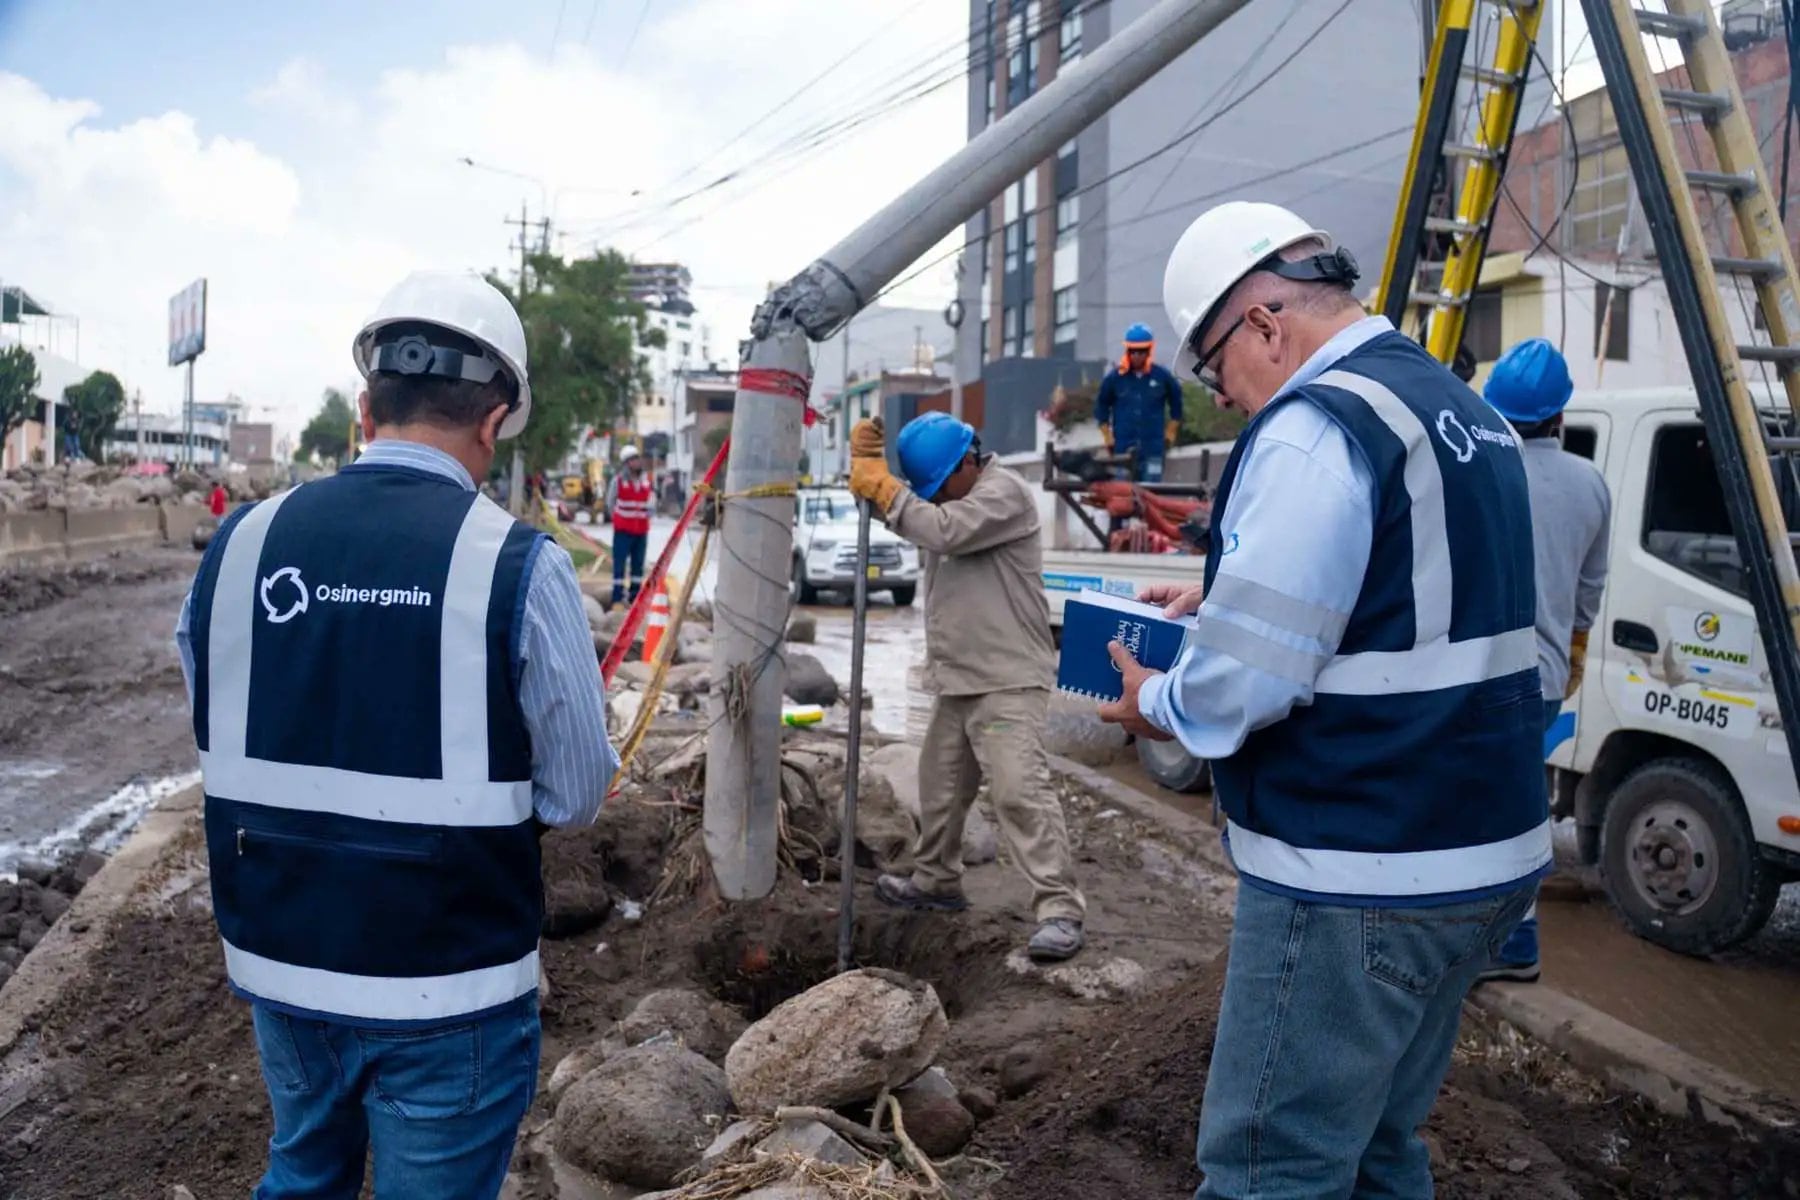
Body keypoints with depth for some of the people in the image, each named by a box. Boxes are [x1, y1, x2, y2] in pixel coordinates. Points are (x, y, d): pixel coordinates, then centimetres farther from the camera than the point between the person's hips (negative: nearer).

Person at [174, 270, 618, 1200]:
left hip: (276, 962, 4)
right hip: (447, 989, -4)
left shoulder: (239, 542, -6)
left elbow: (219, 753, 7)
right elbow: (576, 797, -9)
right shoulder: (519, 565, -18)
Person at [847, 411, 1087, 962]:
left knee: (1019, 788, -16)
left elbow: (944, 530, -26)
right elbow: (906, 511, 12)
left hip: (1009, 680, -9)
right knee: (940, 783, 18)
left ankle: (1060, 909, -13)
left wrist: (883, 488, -20)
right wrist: (866, 457, -5)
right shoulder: (946, 499, 16)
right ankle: (936, 881, 36)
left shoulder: (1005, 492, -12)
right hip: (957, 679, 9)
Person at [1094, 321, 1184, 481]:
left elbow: (1176, 401, 15)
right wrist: (1107, 435, 9)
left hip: (1153, 449, 0)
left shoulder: (1162, 376, 0)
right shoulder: (1115, 377, 0)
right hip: (1123, 448, 0)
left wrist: (1171, 431, 13)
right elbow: (1102, 405, 12)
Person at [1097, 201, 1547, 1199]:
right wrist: (1226, 597, 19)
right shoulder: (1463, 409, 13)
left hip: (1360, 880, -10)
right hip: (1488, 854, 10)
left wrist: (1156, 704, -2)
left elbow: (1247, 683, -22)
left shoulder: (1315, 425, -17)